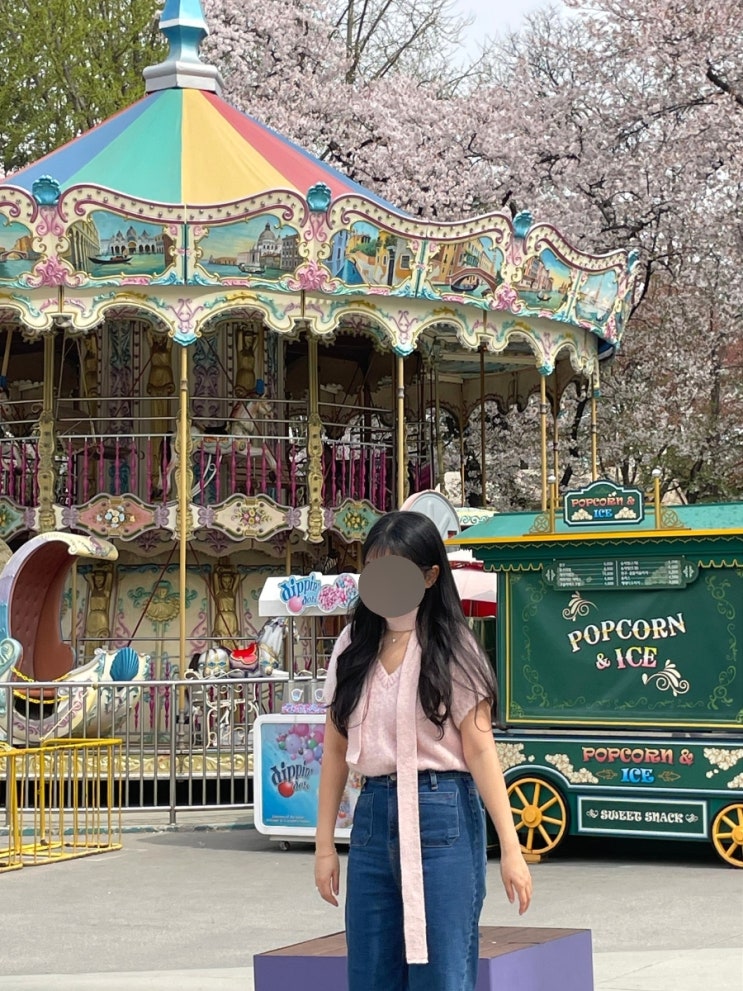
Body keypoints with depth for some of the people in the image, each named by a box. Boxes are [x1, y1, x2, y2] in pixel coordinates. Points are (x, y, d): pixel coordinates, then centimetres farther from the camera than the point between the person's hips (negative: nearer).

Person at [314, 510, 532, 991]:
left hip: (440, 820, -5)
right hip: (373, 818, 5)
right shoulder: (354, 647, 10)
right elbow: (336, 749, 12)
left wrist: (511, 849, -12)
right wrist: (325, 845, 9)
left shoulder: (452, 650, -3)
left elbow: (480, 750, -6)